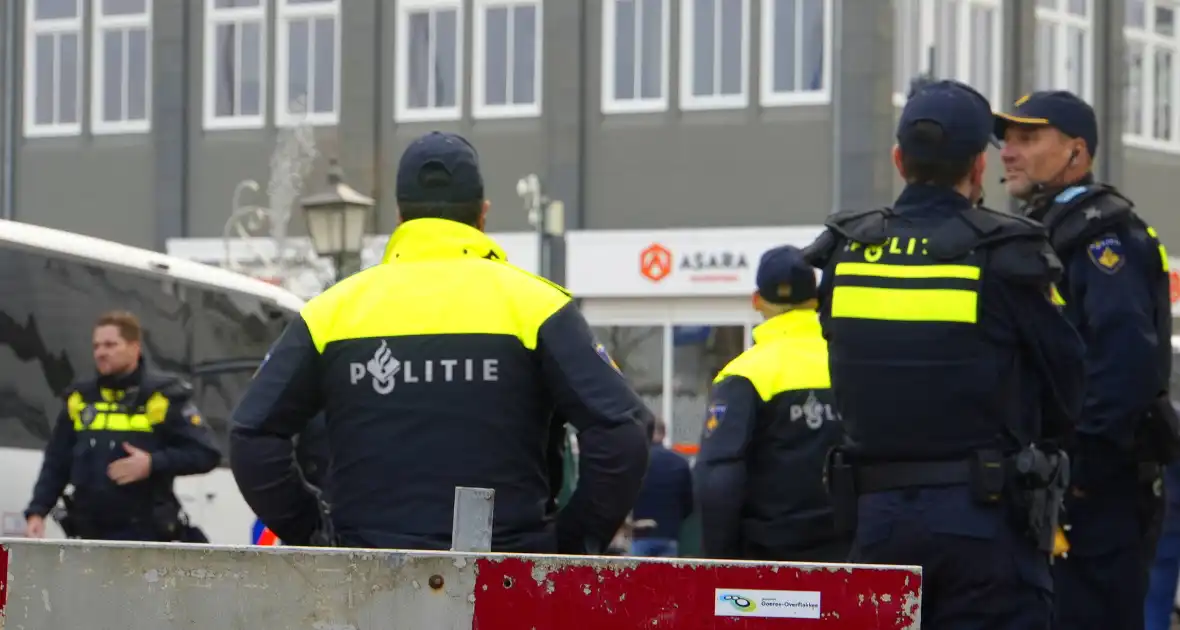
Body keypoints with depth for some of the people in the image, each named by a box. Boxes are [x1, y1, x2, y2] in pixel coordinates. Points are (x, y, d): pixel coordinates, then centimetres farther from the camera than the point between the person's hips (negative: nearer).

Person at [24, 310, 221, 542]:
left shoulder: (163, 395, -5)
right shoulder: (80, 398, 10)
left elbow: (206, 453, -8)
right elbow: (56, 463, 14)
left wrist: (153, 463, -19)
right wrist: (37, 511, 3)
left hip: (144, 537, -5)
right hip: (90, 535, 5)